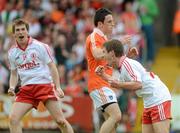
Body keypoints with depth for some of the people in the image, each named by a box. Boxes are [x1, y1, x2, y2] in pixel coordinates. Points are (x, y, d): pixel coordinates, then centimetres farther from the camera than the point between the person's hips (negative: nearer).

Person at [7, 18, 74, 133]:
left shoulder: (40, 46, -3)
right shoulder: (12, 52, 9)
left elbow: (52, 67, 0)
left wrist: (58, 87, -8)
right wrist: (12, 87, 1)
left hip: (45, 84, -4)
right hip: (26, 88, 4)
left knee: (60, 120, -10)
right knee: (13, 118, -13)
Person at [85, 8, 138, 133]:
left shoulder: (103, 38, 21)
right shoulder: (94, 37, -8)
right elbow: (98, 55, -29)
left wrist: (128, 54, 12)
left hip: (104, 86, 10)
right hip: (99, 85, -10)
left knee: (112, 120, 7)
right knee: (116, 115, -20)